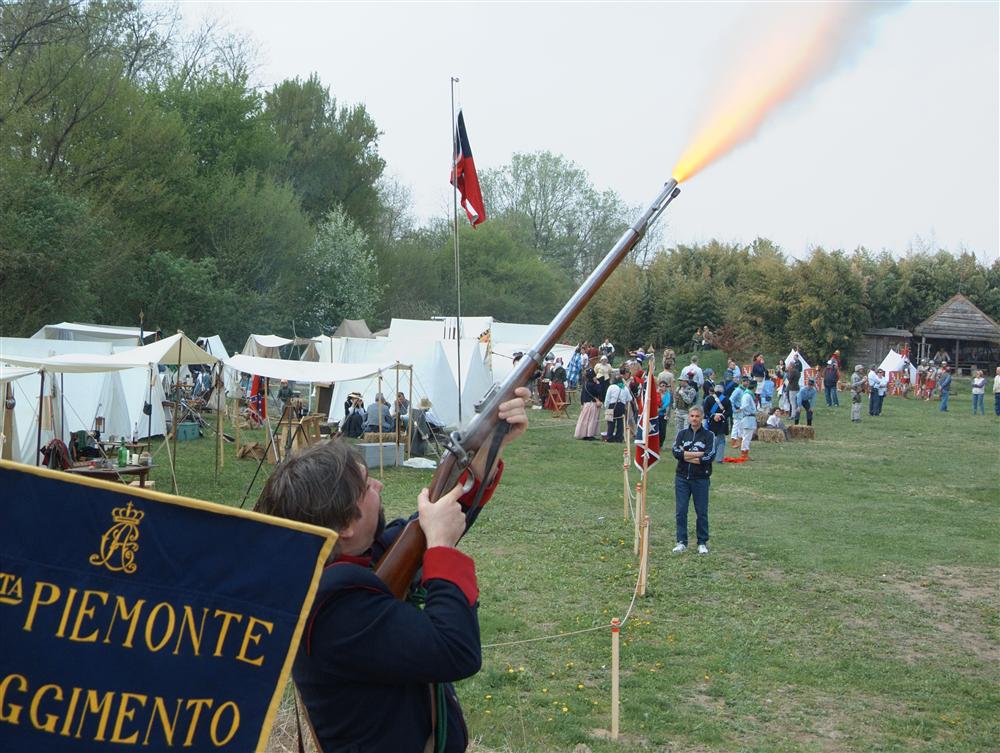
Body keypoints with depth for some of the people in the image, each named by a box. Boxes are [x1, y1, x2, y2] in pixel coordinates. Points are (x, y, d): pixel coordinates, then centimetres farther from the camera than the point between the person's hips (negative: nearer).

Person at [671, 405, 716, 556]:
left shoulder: (709, 435, 1)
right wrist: (699, 454, -13)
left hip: (701, 479, -2)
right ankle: (682, 542, 10)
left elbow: (710, 455, -13)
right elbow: (676, 452, -8)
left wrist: (686, 455, -11)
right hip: (682, 477, 2)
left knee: (702, 512, 3)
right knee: (680, 511, 1)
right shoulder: (682, 433, 7)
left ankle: (702, 543, 14)